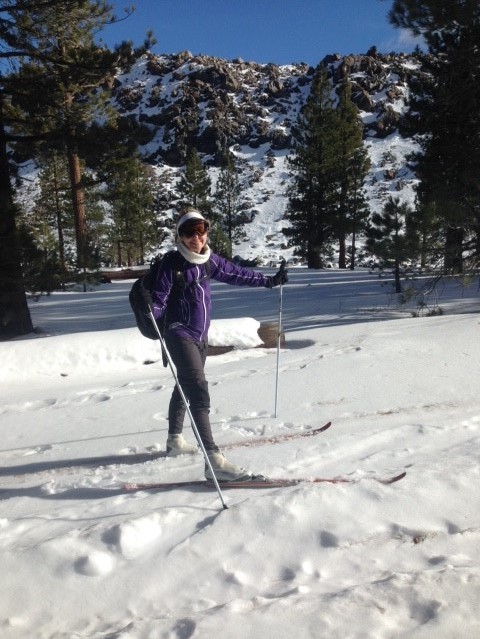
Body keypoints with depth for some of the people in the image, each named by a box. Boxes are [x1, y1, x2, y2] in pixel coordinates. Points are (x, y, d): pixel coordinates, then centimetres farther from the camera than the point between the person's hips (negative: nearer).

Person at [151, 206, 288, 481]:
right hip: (179, 333, -7)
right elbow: (159, 297, -17)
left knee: (186, 387, 21)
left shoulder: (210, 260, 5)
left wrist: (269, 281, 22)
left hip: (201, 334, 7)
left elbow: (237, 274, 15)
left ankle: (175, 440, 40)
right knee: (199, 390, -17)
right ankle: (214, 460, -20)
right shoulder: (172, 262, -12)